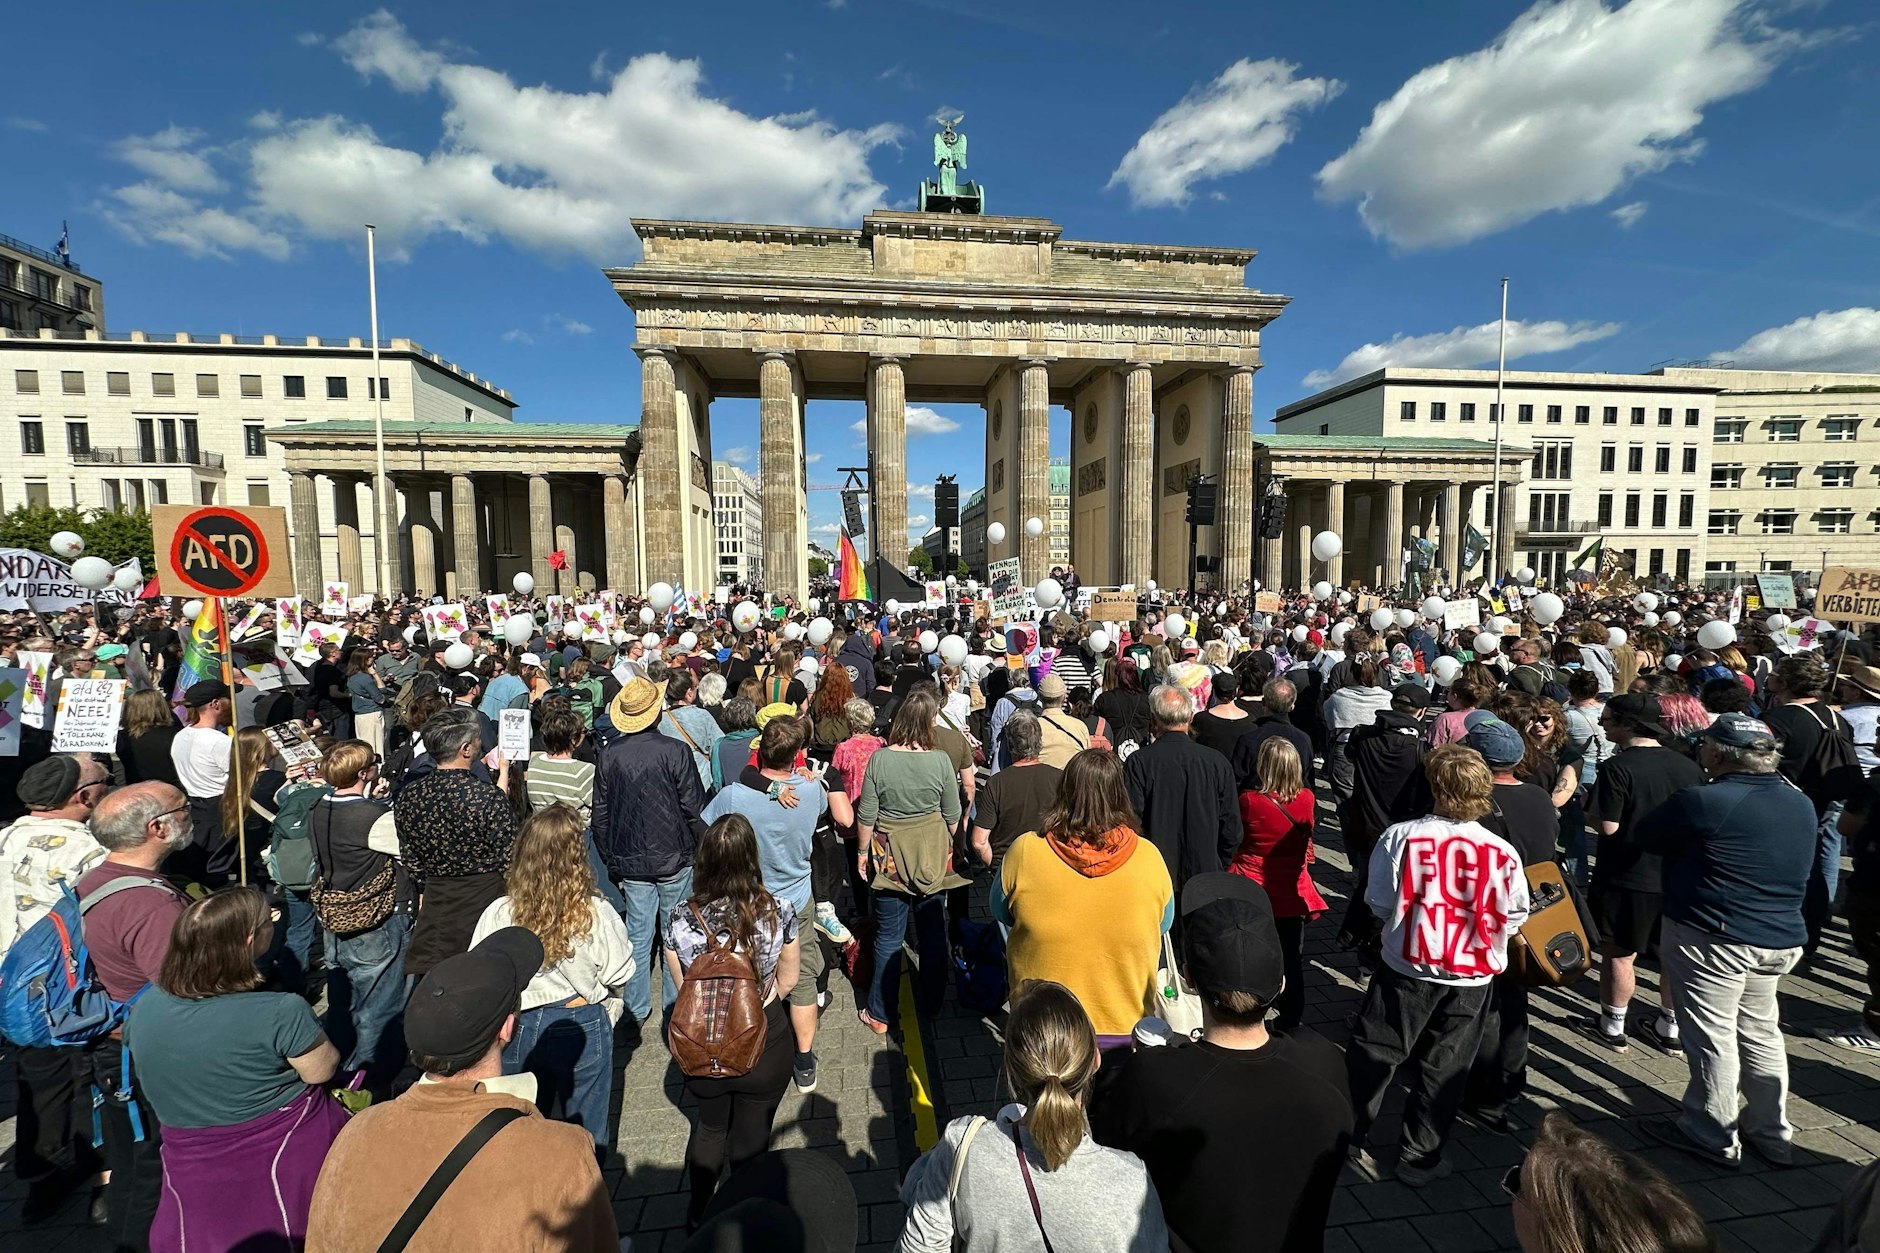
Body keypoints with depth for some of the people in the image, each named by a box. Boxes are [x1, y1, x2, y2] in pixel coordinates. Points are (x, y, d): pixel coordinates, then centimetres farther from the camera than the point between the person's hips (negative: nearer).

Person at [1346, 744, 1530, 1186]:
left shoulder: (1402, 836, -18)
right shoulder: (1504, 852, -11)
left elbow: (1379, 903, -9)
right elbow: (1514, 916, 0)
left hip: (1408, 968, -2)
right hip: (1471, 976, 2)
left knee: (1375, 1052, 14)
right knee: (1443, 1067, 17)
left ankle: (1351, 1137, 26)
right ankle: (1419, 1157, 29)